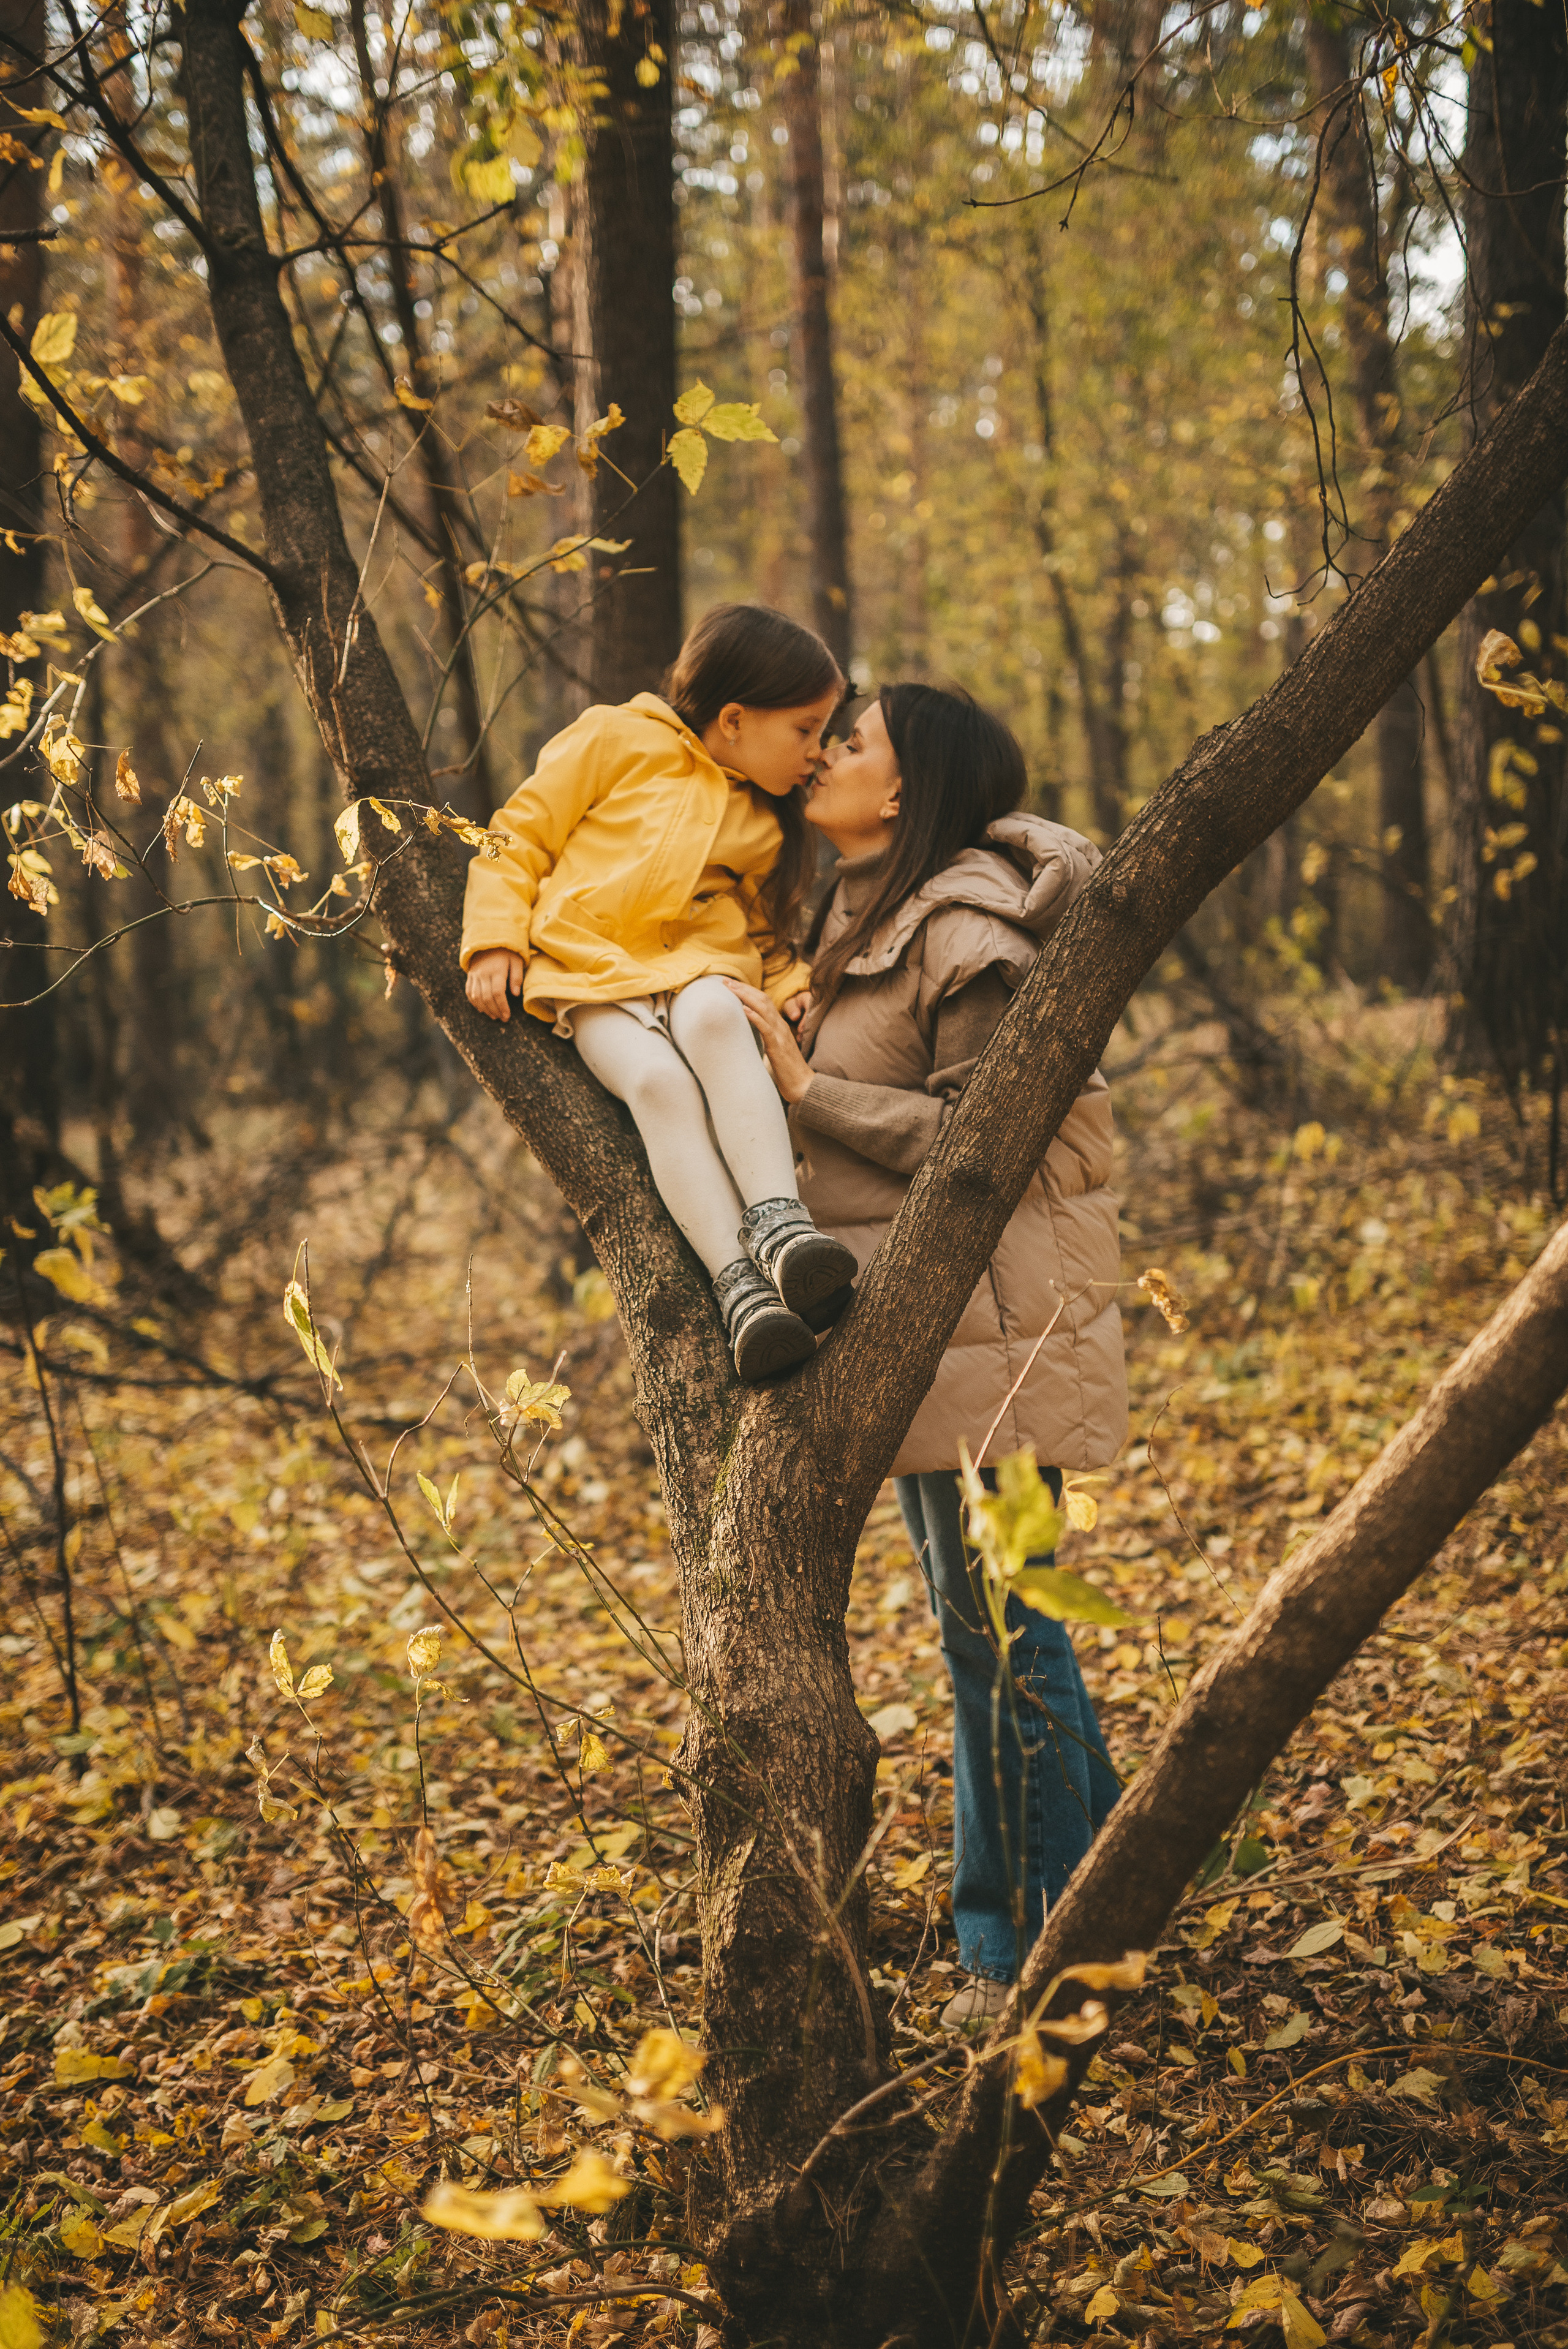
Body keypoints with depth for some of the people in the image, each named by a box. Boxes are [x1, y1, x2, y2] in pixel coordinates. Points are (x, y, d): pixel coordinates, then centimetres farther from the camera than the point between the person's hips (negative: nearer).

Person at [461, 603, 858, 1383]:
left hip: (704, 968, 3)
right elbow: (520, 834, 6)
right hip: (594, 976, -3)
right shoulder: (619, 742, 2)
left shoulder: (769, 822, 19)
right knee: (657, 1079, -36)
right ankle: (739, 1286, -44)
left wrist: (789, 988, 7)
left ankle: (778, 1222, -50)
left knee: (715, 1019, -37)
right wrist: (496, 940, -5)